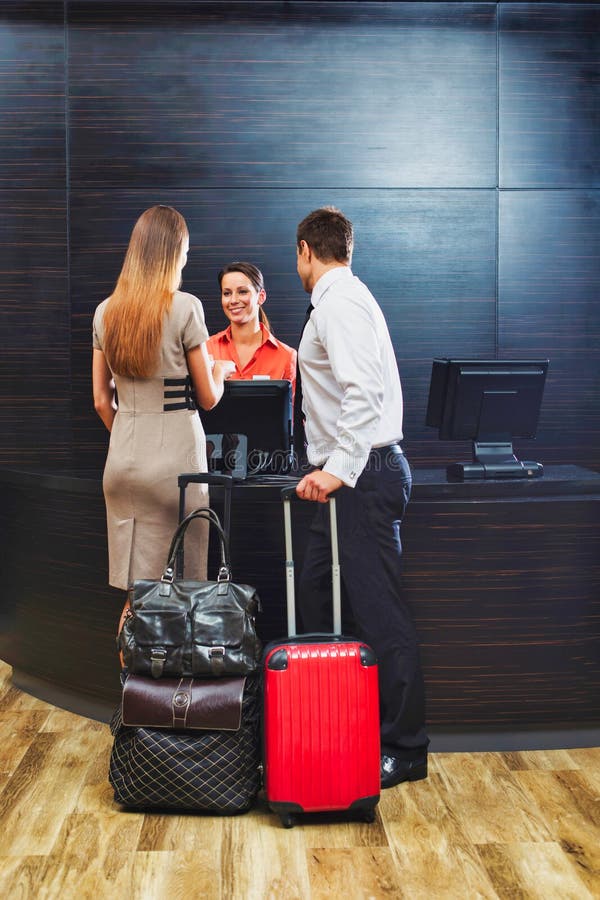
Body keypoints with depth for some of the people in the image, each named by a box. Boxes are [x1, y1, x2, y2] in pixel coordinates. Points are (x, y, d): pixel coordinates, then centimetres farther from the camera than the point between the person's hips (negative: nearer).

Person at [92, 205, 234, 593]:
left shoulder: (105, 312, 7)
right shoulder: (185, 307, -8)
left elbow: (102, 401, 10)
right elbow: (208, 398, -3)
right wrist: (221, 369, 17)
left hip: (122, 459, 5)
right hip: (175, 456, -5)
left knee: (135, 591, 11)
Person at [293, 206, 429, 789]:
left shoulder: (338, 302, -12)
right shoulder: (341, 296, 20)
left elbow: (364, 391, -25)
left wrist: (338, 468, -29)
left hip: (363, 473, -11)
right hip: (352, 473, 11)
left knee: (377, 610, -6)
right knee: (316, 594, 15)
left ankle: (405, 748, 4)